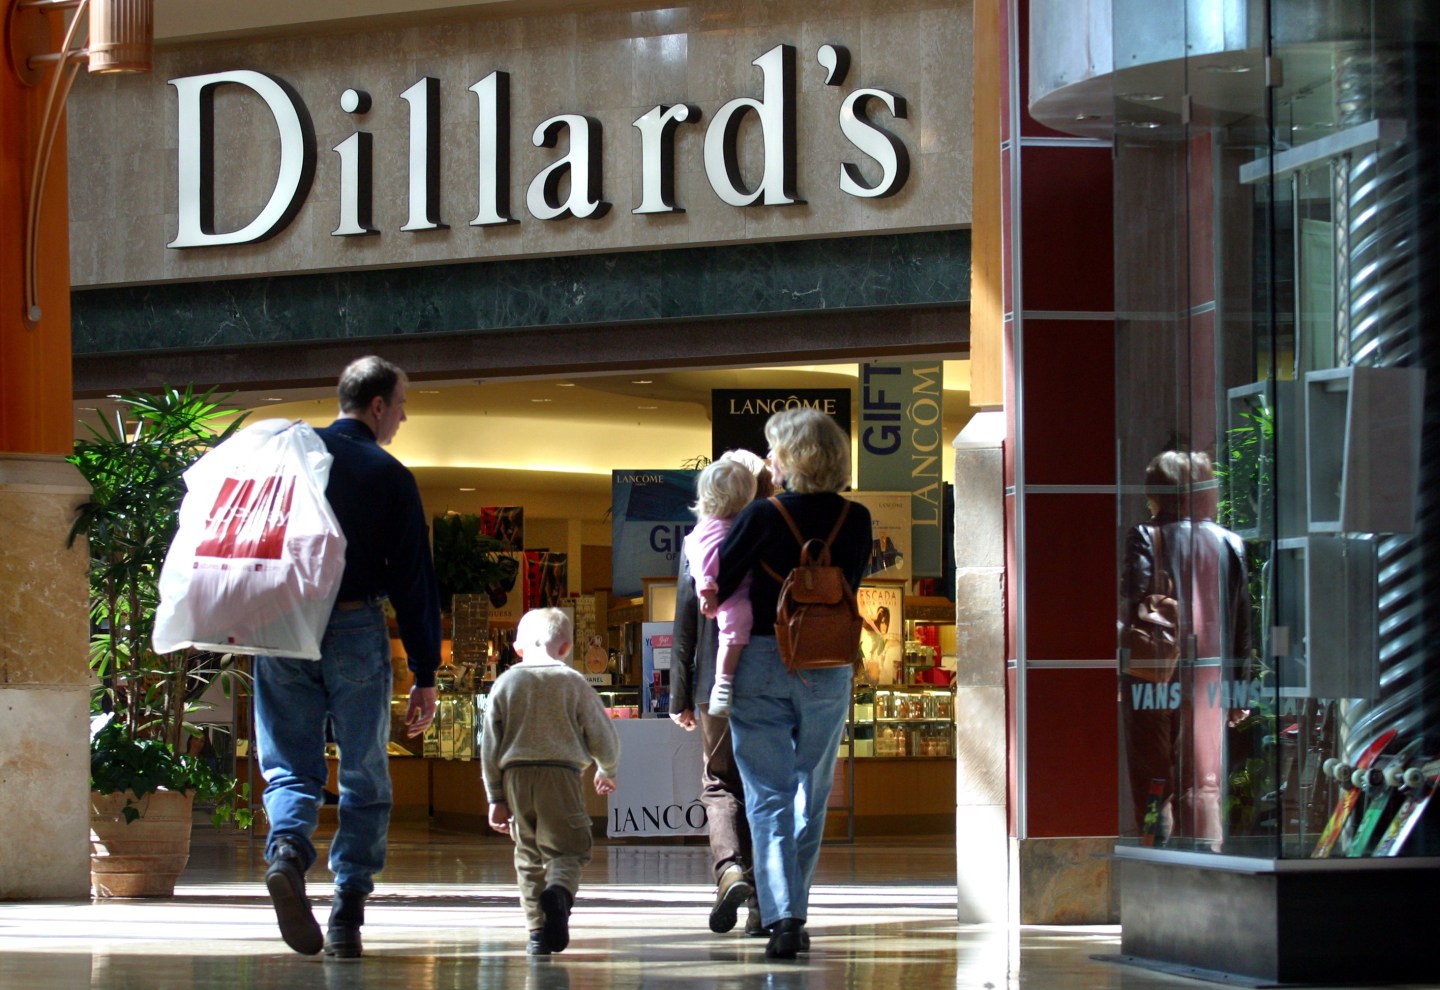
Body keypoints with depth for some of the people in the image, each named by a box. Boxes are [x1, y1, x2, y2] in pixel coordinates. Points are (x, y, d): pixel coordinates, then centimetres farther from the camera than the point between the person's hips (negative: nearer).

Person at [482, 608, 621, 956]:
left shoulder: (505, 683, 10)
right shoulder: (574, 683, 4)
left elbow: (490, 746, 8)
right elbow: (602, 735, 6)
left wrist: (495, 798, 12)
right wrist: (606, 770, 27)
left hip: (514, 775, 2)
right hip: (561, 773, -2)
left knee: (527, 855, 12)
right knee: (568, 849, -2)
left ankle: (537, 931, 8)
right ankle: (559, 891, -34)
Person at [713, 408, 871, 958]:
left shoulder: (763, 516, -11)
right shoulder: (856, 520, 0)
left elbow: (714, 588, -6)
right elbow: (849, 588, 10)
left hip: (762, 662, -3)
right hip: (829, 665, 3)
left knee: (768, 795, -1)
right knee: (813, 794, 15)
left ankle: (780, 916, -15)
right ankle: (795, 915, 18)